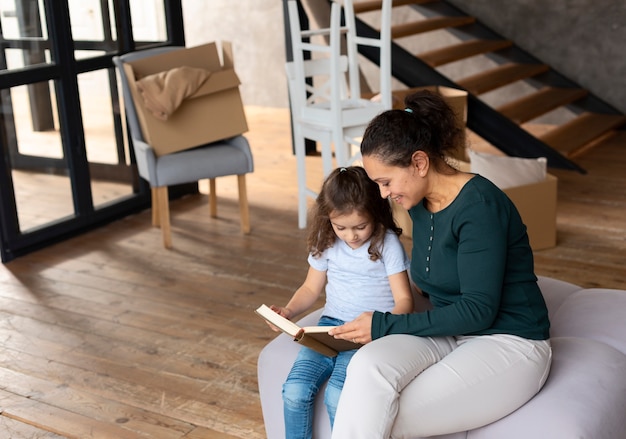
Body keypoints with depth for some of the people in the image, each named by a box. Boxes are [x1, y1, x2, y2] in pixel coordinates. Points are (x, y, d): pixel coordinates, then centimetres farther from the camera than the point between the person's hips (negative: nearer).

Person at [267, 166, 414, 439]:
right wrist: (288, 311, -3)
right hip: (331, 324, 5)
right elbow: (311, 289, 16)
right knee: (295, 390, -18)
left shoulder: (388, 244, -7)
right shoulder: (327, 243, 6)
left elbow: (404, 300, -7)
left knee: (336, 396, -27)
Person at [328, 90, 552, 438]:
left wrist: (385, 325, -18)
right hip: (448, 332, 7)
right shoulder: (420, 204, 6)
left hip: (508, 343, -6)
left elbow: (478, 310, -21)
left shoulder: (479, 206, -19)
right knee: (367, 365, -26)